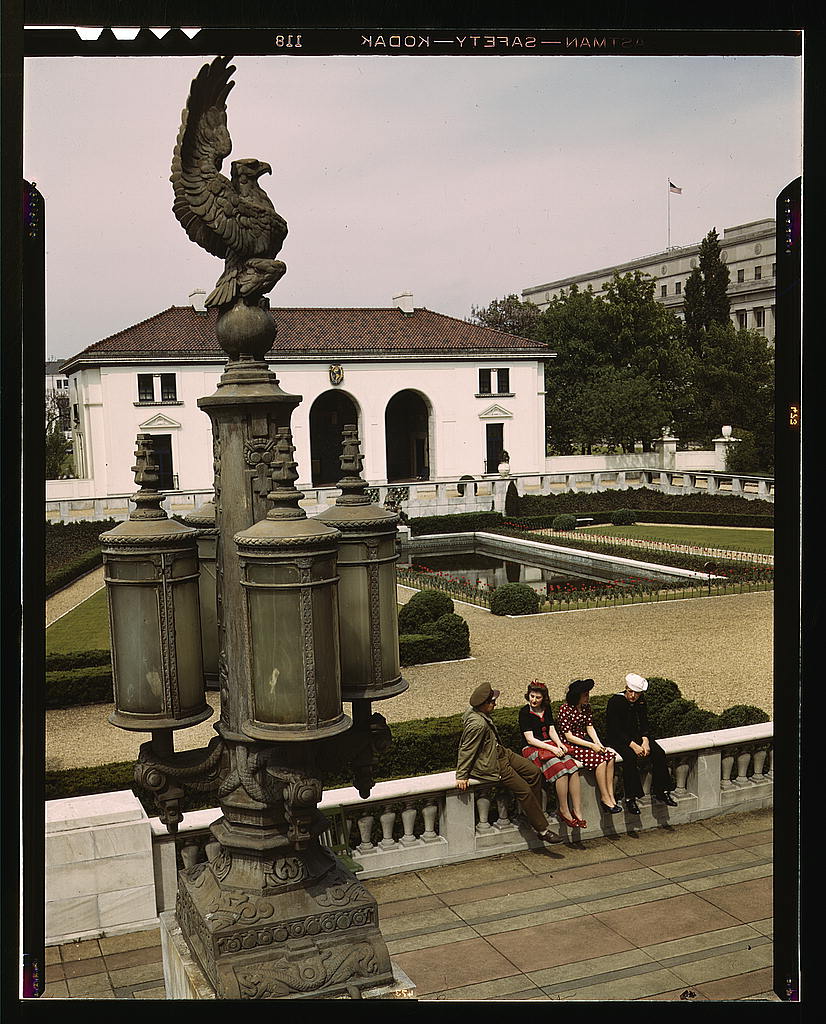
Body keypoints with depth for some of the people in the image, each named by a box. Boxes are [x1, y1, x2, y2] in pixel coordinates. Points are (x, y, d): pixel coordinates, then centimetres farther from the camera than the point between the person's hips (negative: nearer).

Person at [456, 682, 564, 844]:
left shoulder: (476, 711, -2)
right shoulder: (477, 724, -32)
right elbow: (466, 750, -24)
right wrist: (461, 776, -17)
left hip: (500, 752, 10)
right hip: (491, 764, -10)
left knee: (534, 772, 4)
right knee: (524, 790, -10)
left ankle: (535, 813, 12)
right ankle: (542, 830, 0)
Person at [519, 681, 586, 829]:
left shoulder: (546, 708, 14)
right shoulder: (525, 712, -4)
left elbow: (551, 730, 14)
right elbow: (530, 739, -9)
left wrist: (559, 744, -6)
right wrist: (552, 749, -17)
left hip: (550, 745, 6)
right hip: (533, 749, -6)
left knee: (574, 769, -21)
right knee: (560, 769, -30)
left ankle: (578, 812, -22)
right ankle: (563, 810, -17)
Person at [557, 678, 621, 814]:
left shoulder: (586, 707, 8)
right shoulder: (565, 709, -15)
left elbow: (590, 727, 8)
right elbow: (569, 736, -17)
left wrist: (598, 743, -10)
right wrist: (591, 746, -19)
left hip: (586, 740, 7)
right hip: (571, 745, -7)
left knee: (610, 755, -17)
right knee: (600, 759, -26)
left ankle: (611, 795, -16)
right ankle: (605, 798, -15)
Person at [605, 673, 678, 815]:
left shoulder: (641, 702, 2)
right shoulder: (615, 701, -17)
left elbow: (644, 724, 6)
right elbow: (615, 729, -20)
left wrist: (645, 741, -13)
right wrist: (633, 745, -25)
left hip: (636, 734, 6)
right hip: (617, 738, -6)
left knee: (659, 753, -17)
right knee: (631, 757, -34)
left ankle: (660, 791, -5)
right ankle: (630, 798, -27)